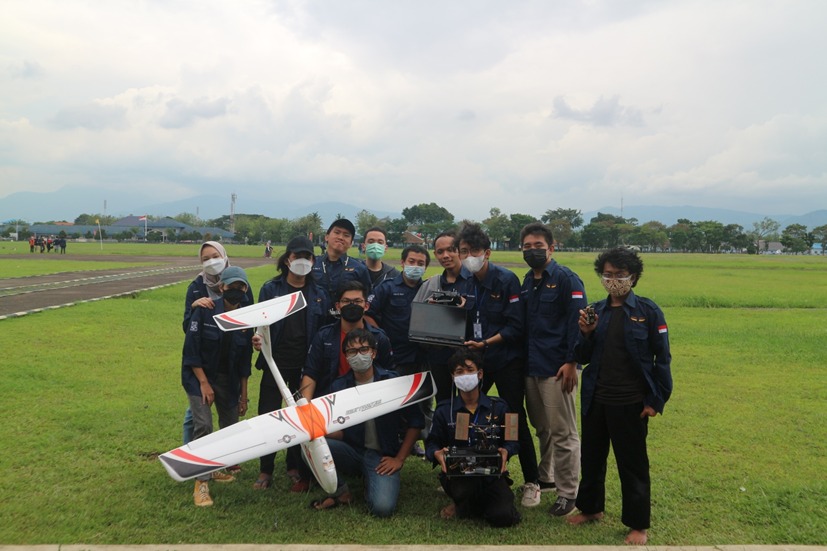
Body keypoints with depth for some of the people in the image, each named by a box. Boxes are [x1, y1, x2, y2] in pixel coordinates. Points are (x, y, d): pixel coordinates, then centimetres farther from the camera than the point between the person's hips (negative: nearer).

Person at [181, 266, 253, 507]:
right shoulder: (205, 311, -14)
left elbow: (245, 361, 4)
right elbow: (191, 349, -14)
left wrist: (243, 395, 6)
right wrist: (204, 383, -17)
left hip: (228, 379, 5)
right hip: (199, 375, -4)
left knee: (231, 427, 10)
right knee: (203, 425, -18)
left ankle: (215, 468, 32)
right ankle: (201, 483, -10)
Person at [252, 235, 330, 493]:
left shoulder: (319, 294, 4)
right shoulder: (270, 289, 0)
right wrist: (258, 340, -25)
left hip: (305, 365, 1)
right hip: (276, 362, -1)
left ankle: (297, 468, 27)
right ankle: (265, 471, 17)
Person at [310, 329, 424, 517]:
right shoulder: (339, 386, 0)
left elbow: (415, 422, -2)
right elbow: (339, 433, -1)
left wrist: (399, 459, -5)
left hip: (381, 458, -3)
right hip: (351, 450, 3)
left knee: (382, 507, -28)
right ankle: (341, 492, 0)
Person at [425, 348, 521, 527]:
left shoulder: (498, 407, 4)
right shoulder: (444, 410, 4)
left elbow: (511, 439, 7)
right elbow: (432, 442, 7)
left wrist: (506, 451, -16)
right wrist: (437, 454, -17)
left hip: (492, 472, 2)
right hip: (456, 473, -1)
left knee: (503, 517, -21)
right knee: (464, 489, -38)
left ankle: (463, 506, 13)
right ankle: (462, 501, 4)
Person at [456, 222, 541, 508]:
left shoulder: (507, 280, -12)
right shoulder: (467, 282, 6)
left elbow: (516, 326, -15)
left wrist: (486, 343, -23)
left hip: (507, 360, -6)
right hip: (476, 359, 6)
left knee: (515, 420, -1)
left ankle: (532, 482, 15)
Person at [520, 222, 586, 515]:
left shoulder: (566, 279, -9)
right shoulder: (527, 282, 14)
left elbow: (577, 323, -14)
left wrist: (571, 362, -19)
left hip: (557, 369, -7)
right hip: (530, 367, 7)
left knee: (562, 433, 0)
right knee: (541, 428, 18)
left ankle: (567, 493, 11)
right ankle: (545, 478, 32)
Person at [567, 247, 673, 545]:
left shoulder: (648, 311, -8)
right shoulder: (596, 311, 4)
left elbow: (662, 358, -6)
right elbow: (583, 357, 6)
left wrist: (656, 400, -9)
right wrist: (586, 333, -12)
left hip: (631, 404, -4)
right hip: (595, 400, 5)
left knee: (633, 464, 9)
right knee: (591, 457, 18)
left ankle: (638, 525, 25)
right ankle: (590, 507, 39)